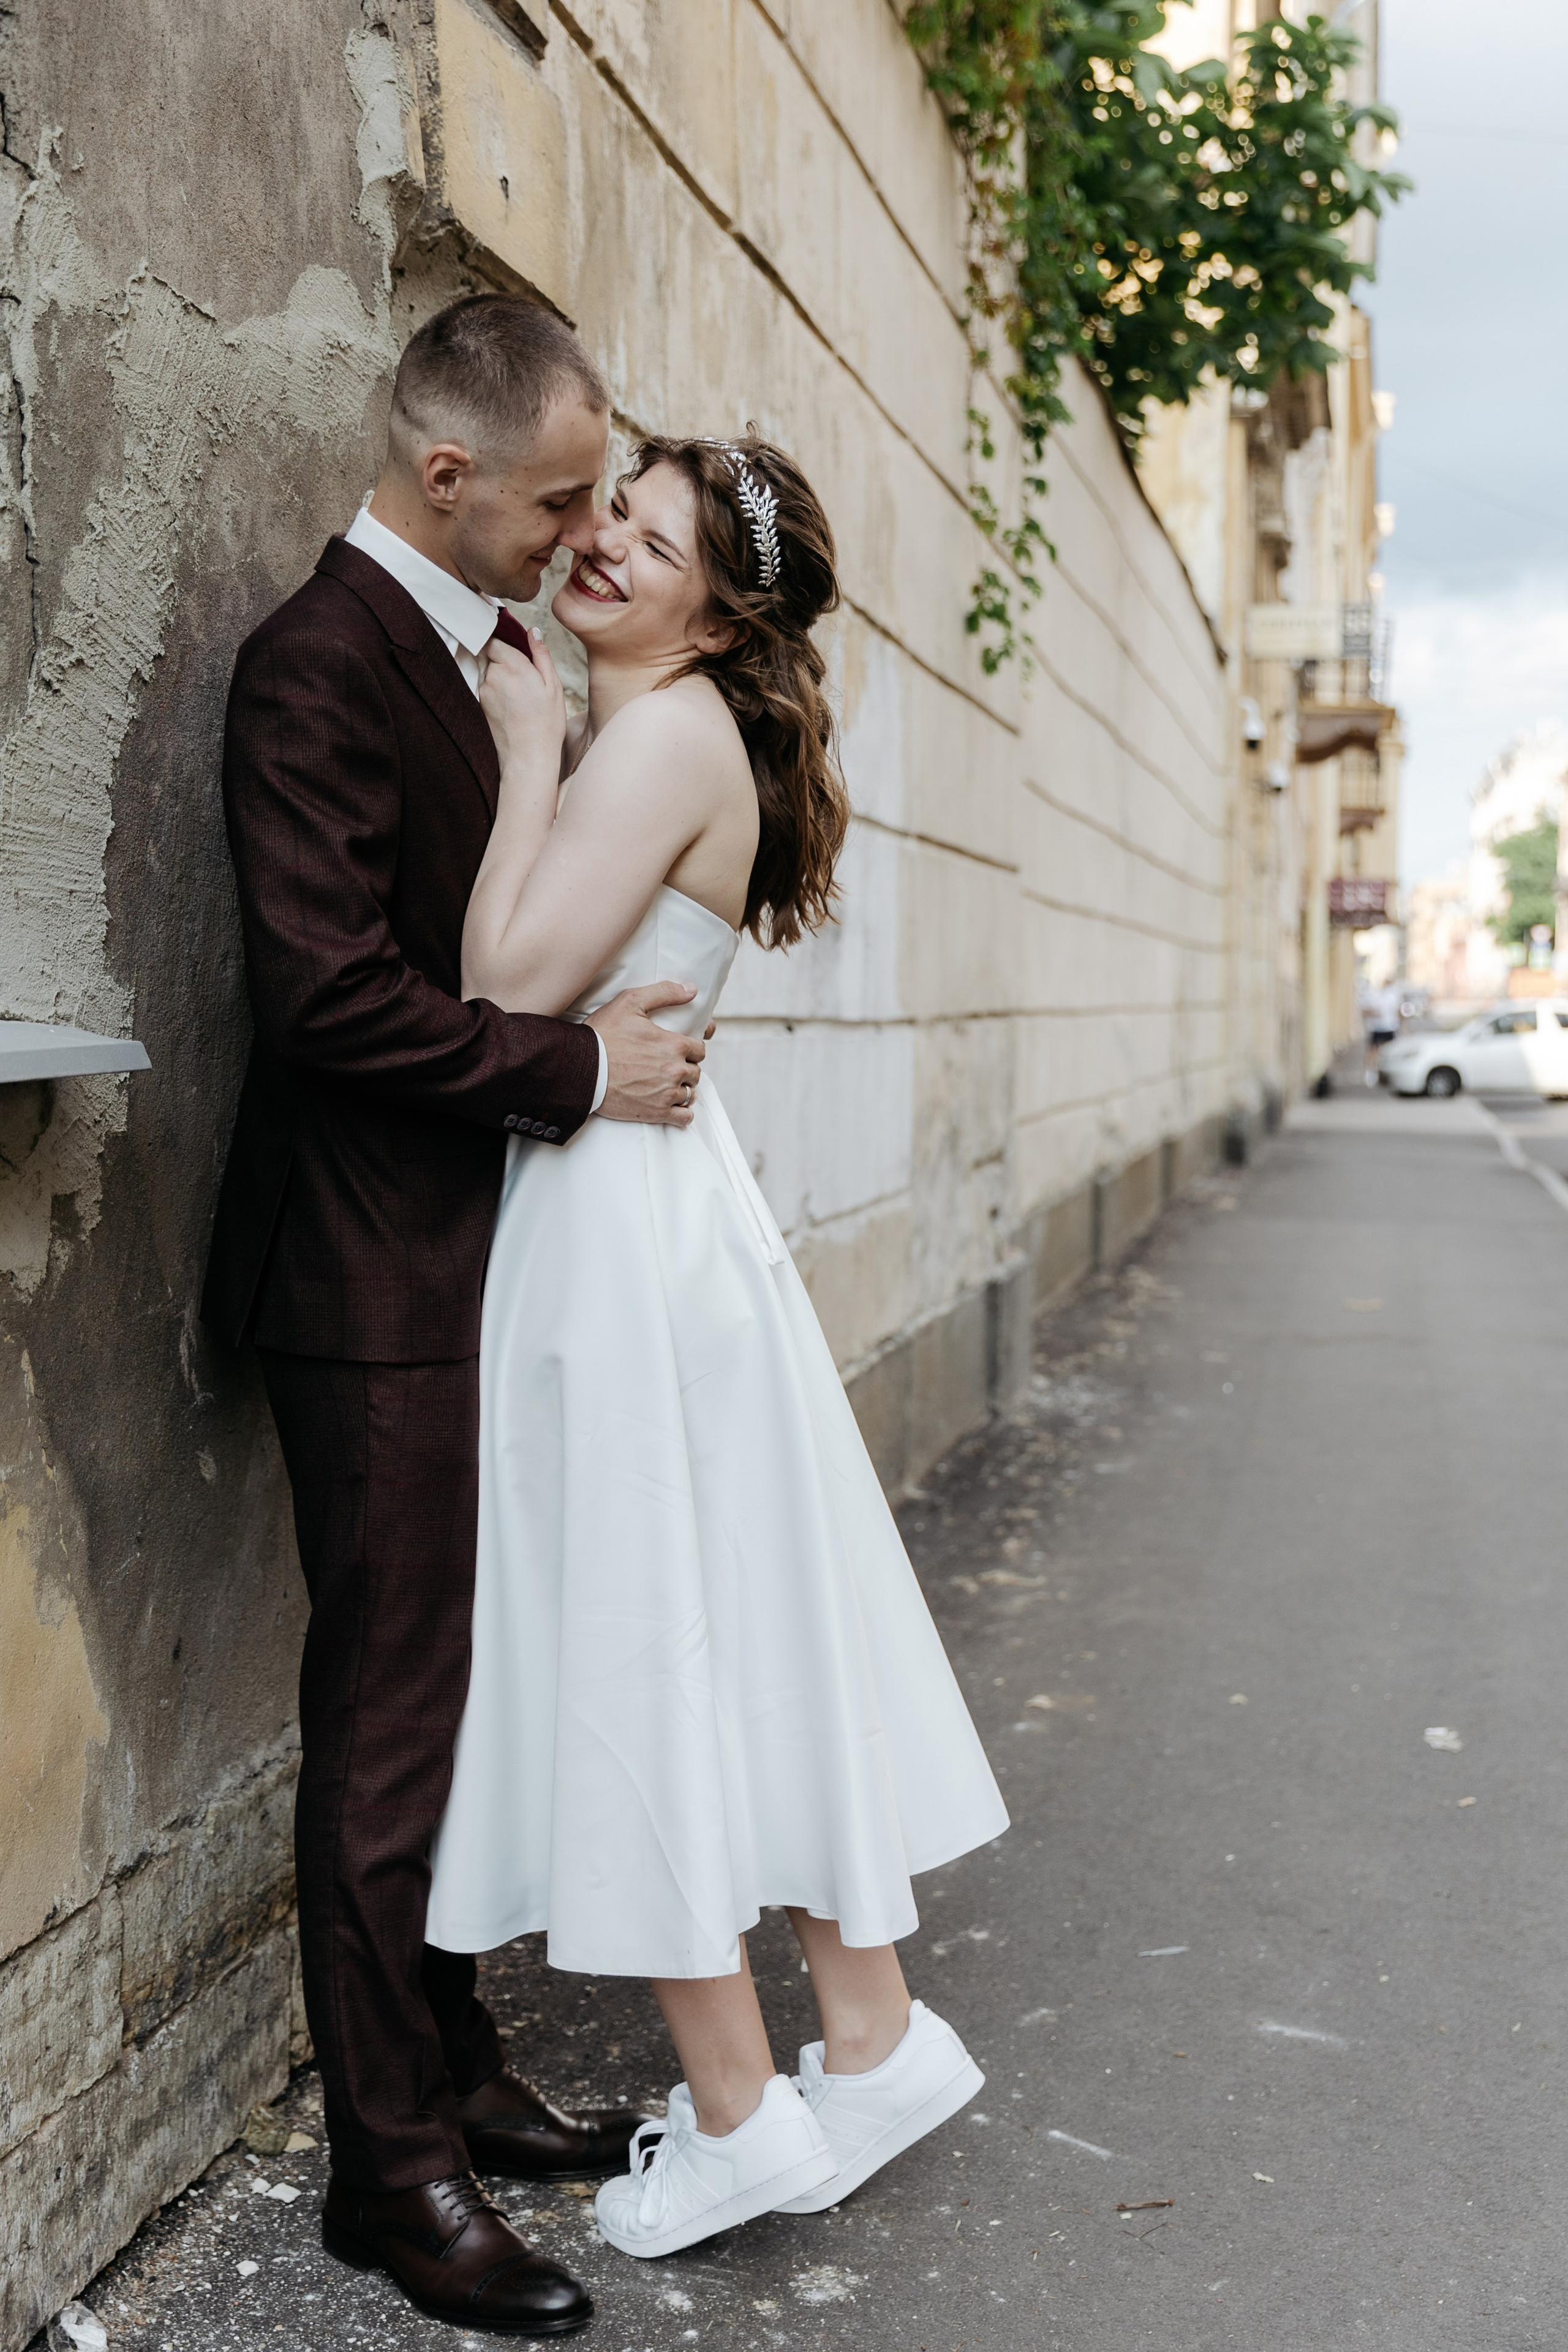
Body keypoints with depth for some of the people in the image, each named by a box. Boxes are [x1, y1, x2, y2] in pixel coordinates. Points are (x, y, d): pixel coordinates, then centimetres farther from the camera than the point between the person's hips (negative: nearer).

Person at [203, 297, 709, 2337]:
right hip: (376, 1275, -9)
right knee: (389, 1723, 0)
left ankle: (459, 2081, 30)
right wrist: (581, 1067, -17)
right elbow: (333, 994, -23)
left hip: (467, 1267, 9)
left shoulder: (469, 650, 14)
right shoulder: (318, 663, -15)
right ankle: (392, 2167, 15)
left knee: (448, 1697, 16)